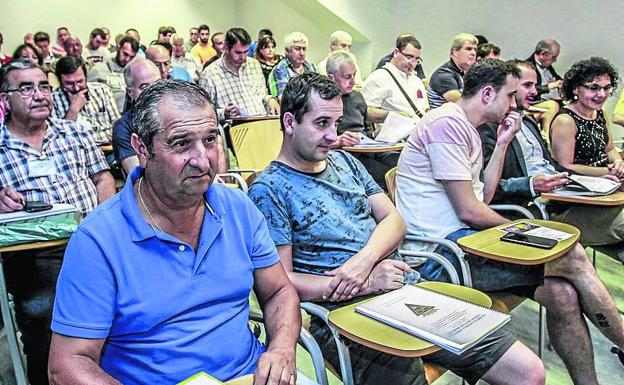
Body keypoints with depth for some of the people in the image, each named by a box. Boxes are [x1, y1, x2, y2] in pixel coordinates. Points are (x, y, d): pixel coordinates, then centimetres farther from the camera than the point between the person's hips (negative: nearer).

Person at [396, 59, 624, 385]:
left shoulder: (465, 128, 20)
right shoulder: (447, 123, -12)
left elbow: (483, 197, 15)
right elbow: (469, 210, -16)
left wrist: (502, 143, 11)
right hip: (441, 253, -9)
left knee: (562, 294, -6)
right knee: (571, 255, -14)